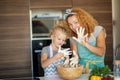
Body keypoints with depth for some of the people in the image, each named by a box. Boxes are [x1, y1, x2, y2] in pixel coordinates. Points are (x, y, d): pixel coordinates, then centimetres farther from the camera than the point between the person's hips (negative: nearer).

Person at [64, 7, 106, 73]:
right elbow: (75, 55, 5)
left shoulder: (98, 30, -6)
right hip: (81, 67, 3)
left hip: (97, 67, -3)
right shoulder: (73, 37, 4)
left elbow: (101, 52, -15)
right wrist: (75, 59, -19)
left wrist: (84, 43, -27)